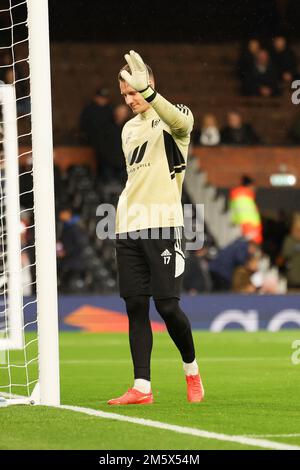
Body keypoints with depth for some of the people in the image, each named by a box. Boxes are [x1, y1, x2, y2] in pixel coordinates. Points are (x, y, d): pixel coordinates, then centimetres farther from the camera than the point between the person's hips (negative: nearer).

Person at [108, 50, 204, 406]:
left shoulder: (171, 117, -1)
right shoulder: (129, 129, 21)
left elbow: (182, 123, -27)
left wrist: (147, 91, -41)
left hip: (162, 227, -7)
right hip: (128, 229, 7)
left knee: (167, 305, -8)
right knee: (135, 307, 1)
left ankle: (191, 371, 14)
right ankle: (141, 388, 0)